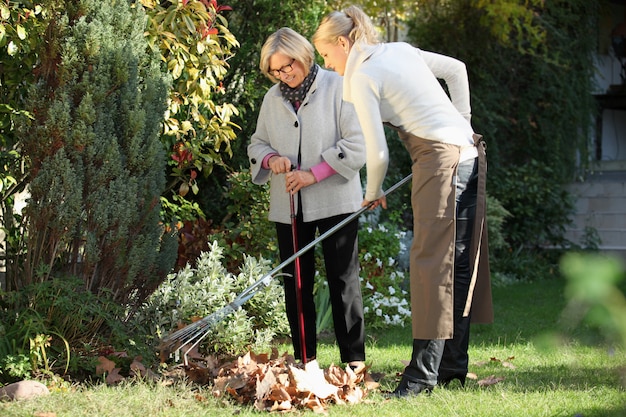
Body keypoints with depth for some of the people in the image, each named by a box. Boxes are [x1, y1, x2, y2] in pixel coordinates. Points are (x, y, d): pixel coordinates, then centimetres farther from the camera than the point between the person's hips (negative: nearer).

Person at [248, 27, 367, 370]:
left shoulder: (337, 88, -6)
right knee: (296, 283, 7)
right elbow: (257, 143, 20)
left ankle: (354, 358, 2)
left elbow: (356, 144, -11)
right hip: (288, 206, 5)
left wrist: (314, 174, -16)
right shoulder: (272, 98, 11)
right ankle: (304, 359, 15)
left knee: (343, 280, -3)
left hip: (334, 201, -5)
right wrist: (270, 159, -5)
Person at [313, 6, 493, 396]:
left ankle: (424, 373, -7)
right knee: (460, 263, 11)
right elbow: (456, 69, 26)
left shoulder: (362, 78, -7)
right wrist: (461, 121, 24)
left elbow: (378, 152, -8)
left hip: (441, 162, -9)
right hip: (469, 154, 9)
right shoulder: (401, 50, 16)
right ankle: (454, 367, 17)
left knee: (433, 264, -8)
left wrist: (373, 194, 10)